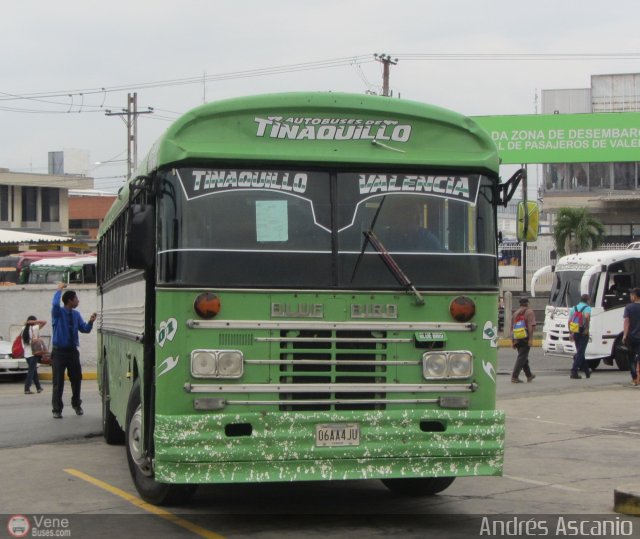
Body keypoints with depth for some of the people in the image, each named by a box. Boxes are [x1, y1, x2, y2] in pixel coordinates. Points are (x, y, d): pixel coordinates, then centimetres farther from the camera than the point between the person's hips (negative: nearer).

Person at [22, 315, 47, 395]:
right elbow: (44, 322, -8)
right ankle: (27, 389, -12)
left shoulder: (24, 329, 6)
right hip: (34, 352, -6)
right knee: (31, 371, -4)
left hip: (27, 353, 6)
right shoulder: (35, 328, -8)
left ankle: (38, 387, 25)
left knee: (34, 370, 16)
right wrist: (34, 322, -9)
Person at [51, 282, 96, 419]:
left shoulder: (76, 314, 8)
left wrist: (90, 322, -13)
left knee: (76, 379, 10)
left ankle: (76, 405, 29)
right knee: (58, 381, -3)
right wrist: (59, 290, -19)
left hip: (73, 351, 5)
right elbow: (55, 304, -30)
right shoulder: (58, 312, -7)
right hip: (59, 351, -5)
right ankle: (57, 409, 4)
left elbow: (85, 330, 6)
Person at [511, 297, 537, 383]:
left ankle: (529, 375, 30)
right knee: (522, 358, -5)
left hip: (516, 338, 6)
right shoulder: (529, 312, -3)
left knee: (523, 357, 18)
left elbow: (512, 327, 16)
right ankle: (514, 376, -12)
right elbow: (531, 326, -15)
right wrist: (530, 339, -18)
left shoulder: (516, 313, 15)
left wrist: (513, 340, 21)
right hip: (525, 338, -6)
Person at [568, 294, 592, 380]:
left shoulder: (573, 308, 12)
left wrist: (571, 333, 15)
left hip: (575, 333, 6)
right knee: (580, 353, -4)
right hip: (583, 333, -6)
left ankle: (587, 371, 27)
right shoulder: (587, 308, -6)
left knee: (580, 352, 16)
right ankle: (573, 372, -10)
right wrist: (587, 328, -20)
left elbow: (569, 321, 10)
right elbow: (587, 316, -28)